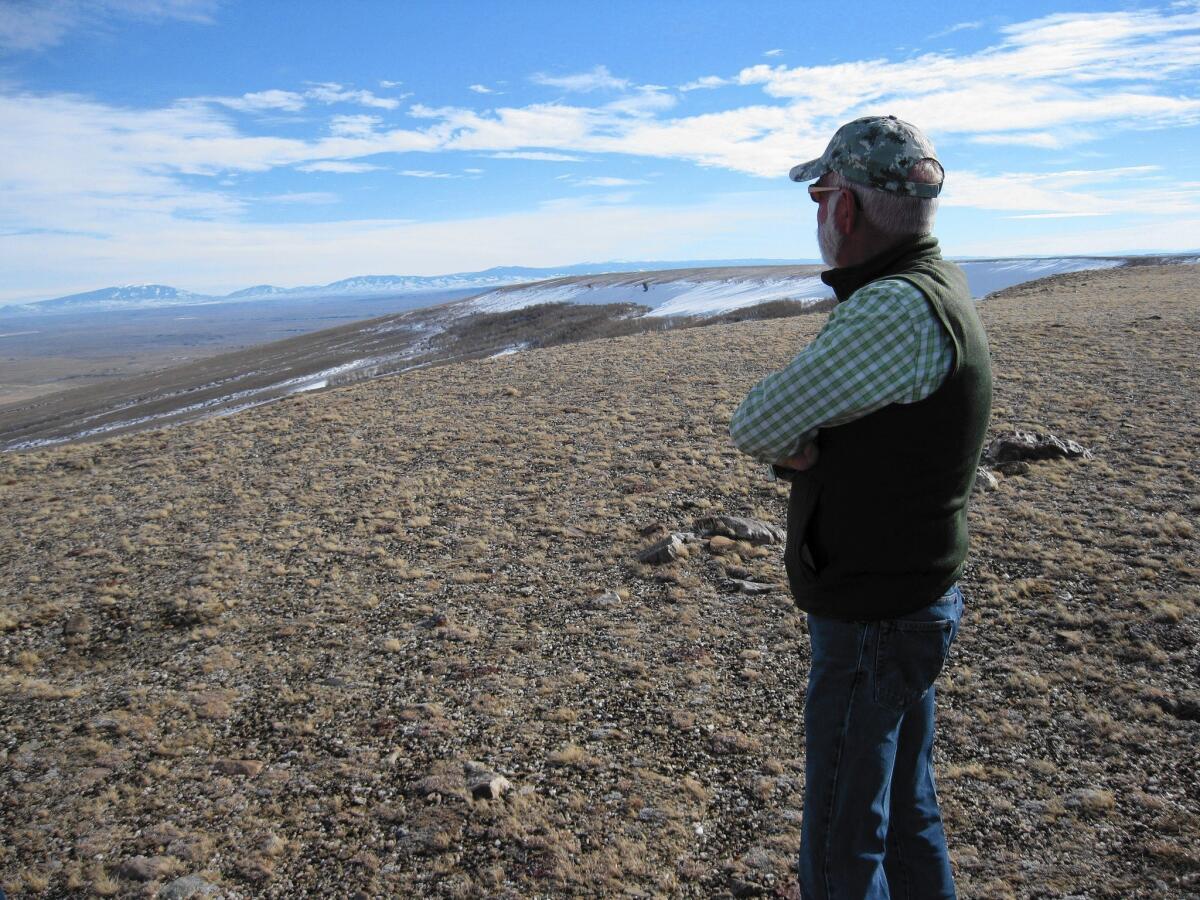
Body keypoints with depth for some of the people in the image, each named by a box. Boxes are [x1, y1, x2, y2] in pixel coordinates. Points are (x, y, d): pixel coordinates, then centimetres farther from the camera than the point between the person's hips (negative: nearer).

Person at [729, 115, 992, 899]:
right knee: (907, 814, 25)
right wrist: (805, 442, -12)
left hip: (872, 626, -9)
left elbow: (756, 428, -23)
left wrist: (791, 438, -5)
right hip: (913, 600, 9)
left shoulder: (896, 313, -27)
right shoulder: (934, 283, 5)